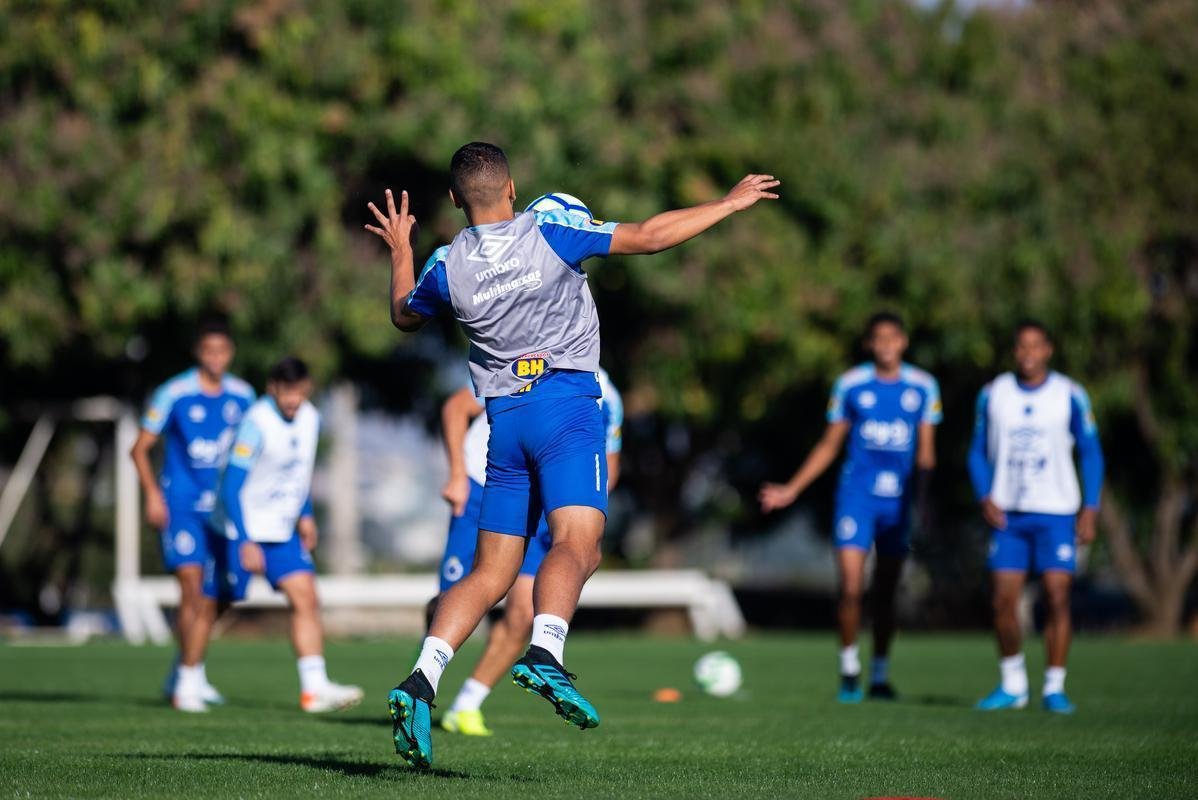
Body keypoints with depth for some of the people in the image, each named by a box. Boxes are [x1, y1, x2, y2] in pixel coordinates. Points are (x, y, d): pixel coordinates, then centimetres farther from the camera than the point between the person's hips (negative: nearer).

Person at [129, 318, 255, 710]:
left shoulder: (242, 395, 5)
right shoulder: (173, 394, -9)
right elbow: (140, 448, -2)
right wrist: (153, 494, -13)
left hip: (221, 506, 5)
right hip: (180, 505, -5)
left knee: (210, 596, 8)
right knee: (192, 588, -15)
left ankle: (180, 677, 21)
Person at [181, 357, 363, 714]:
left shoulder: (310, 418, 1)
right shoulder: (257, 423, -22)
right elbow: (231, 487, -24)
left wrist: (305, 514, 18)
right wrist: (245, 543, -29)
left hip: (281, 530, 6)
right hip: (238, 530, -6)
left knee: (306, 598, -9)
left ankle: (315, 688, -13)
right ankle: (186, 684, 19)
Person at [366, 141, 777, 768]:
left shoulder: (446, 266, 5)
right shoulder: (550, 234, -4)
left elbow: (405, 316, 25)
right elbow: (650, 236, -1)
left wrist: (400, 253, 41)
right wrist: (731, 202, 10)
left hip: (503, 419, 4)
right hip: (565, 406, -4)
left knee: (490, 572, 9)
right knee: (575, 543, -18)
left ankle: (420, 680, -5)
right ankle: (544, 654, -43)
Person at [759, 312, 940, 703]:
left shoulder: (923, 387, 4)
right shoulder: (851, 385, 2)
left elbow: (925, 451, 7)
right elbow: (829, 446, 9)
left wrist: (922, 500, -4)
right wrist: (792, 489, 4)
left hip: (899, 499, 1)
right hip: (857, 495, -1)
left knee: (885, 593, 7)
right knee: (850, 587, -12)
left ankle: (880, 675, 18)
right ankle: (849, 671, 1)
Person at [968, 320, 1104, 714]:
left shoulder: (1070, 396, 0)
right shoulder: (993, 394, 5)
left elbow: (1091, 453, 6)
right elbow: (979, 452, 12)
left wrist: (1090, 509, -2)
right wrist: (985, 498, -4)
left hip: (1056, 514, -2)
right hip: (1008, 515, 2)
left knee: (1057, 599, -7)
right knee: (1004, 601, -3)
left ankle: (1054, 688, 1)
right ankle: (1012, 684, 12)